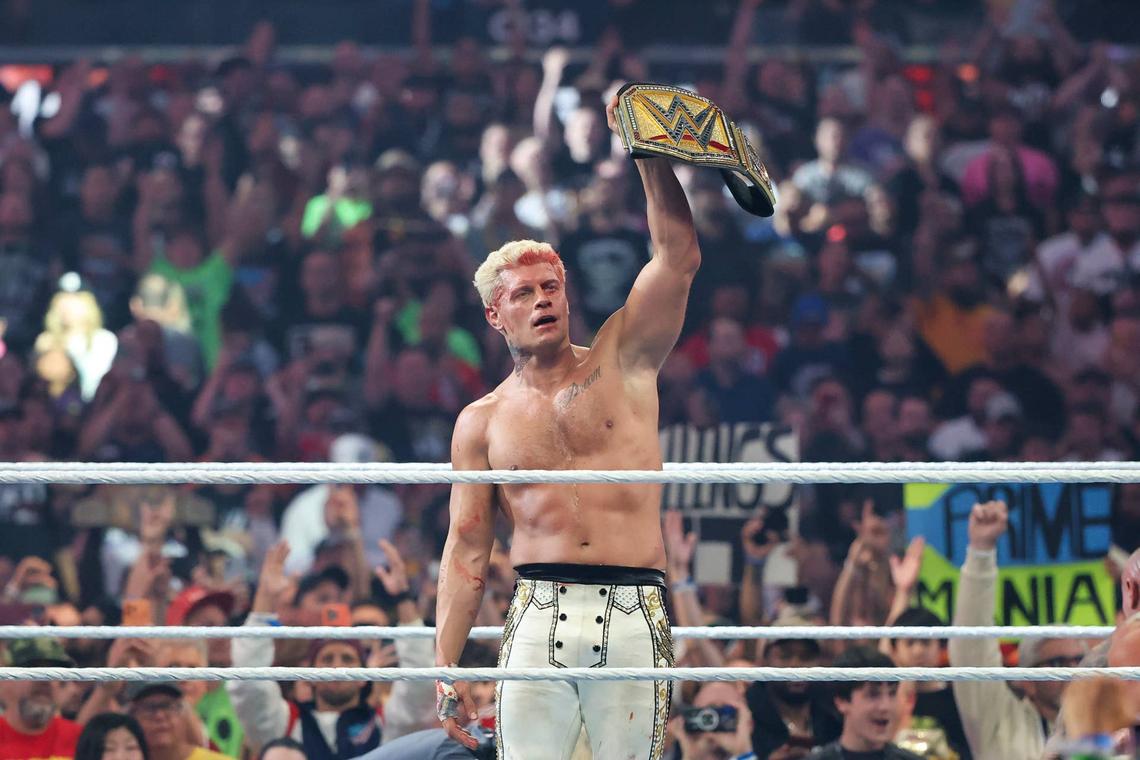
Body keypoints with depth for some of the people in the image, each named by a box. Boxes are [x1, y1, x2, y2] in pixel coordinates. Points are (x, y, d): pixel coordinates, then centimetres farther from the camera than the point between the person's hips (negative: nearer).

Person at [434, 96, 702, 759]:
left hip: (634, 621, 0)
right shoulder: (483, 422, 13)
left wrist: (650, 154, -9)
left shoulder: (621, 362, 12)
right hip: (540, 620, 0)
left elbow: (679, 260, 0)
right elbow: (467, 548, 12)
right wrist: (446, 668, 4)